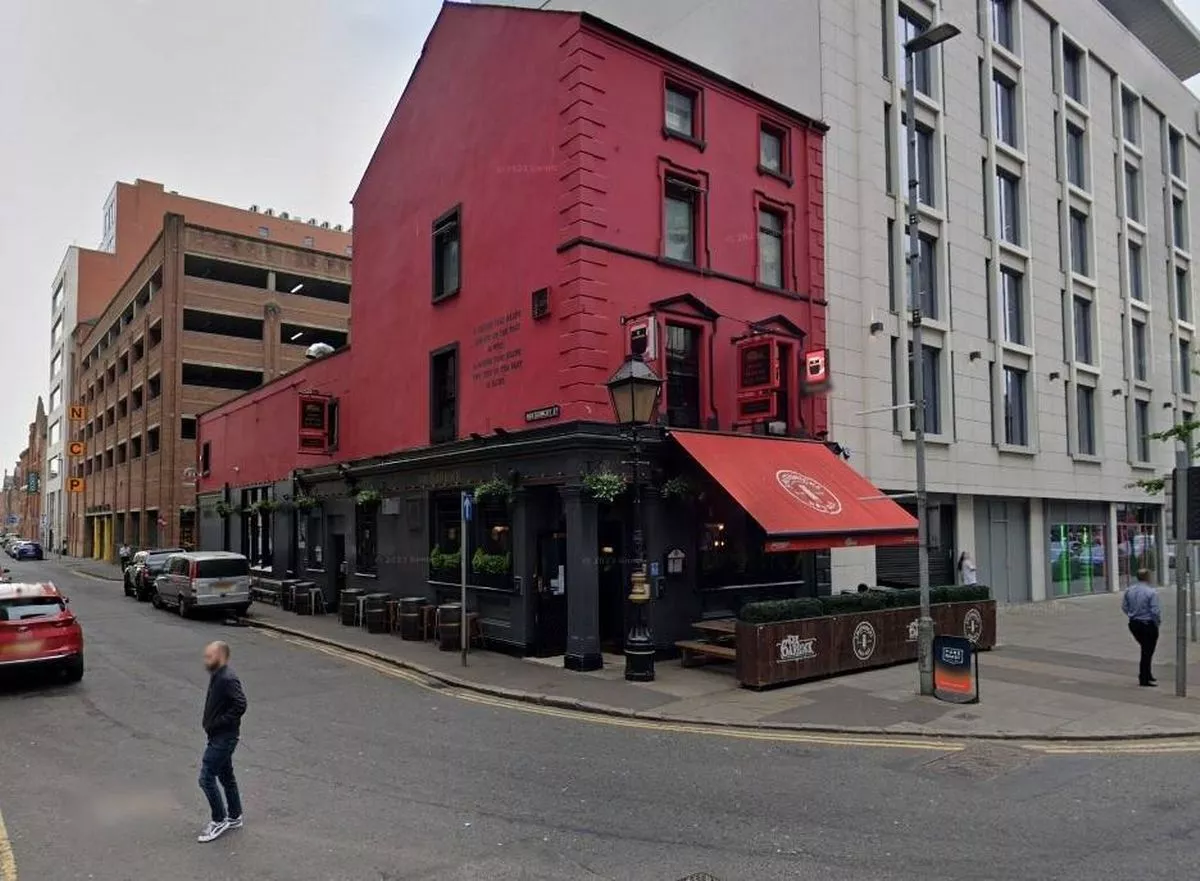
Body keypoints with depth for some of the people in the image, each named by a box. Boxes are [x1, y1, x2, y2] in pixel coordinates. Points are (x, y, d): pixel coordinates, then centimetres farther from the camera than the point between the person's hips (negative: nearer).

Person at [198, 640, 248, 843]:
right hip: (220, 736, 10)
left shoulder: (227, 679, -23)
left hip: (223, 738, -10)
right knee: (226, 776, 18)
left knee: (206, 778, -4)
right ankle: (234, 817, 31)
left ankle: (219, 821, 10)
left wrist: (218, 723, -22)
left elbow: (240, 705, -30)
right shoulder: (217, 676, 8)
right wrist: (211, 724, 8)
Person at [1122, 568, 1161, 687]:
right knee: (1147, 652, 4)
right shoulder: (1151, 592, -18)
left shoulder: (1129, 590, 1)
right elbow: (1155, 611, -20)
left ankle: (1147, 675, 31)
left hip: (1133, 624, 6)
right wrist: (1158, 622, -2)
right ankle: (1144, 680, 9)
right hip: (1148, 625, -6)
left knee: (1145, 650, 23)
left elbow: (1124, 607, 7)